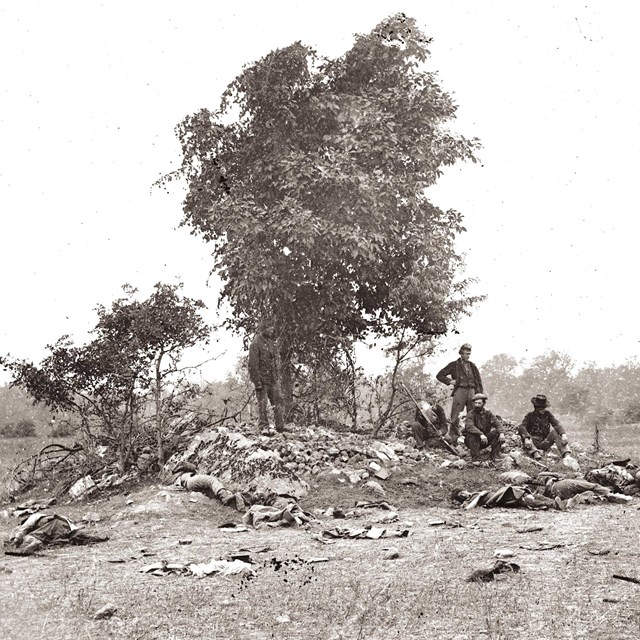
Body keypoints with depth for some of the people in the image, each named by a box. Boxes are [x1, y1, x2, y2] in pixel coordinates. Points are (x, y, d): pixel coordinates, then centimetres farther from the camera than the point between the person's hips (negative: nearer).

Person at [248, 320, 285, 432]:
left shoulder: (270, 342, 12)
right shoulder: (256, 344, -13)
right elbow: (253, 364, -16)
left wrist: (276, 376, 17)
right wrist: (257, 381, -19)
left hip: (272, 378, 8)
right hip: (262, 378, -8)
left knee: (277, 401, 6)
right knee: (262, 403, -1)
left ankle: (280, 426, 9)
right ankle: (264, 427, 5)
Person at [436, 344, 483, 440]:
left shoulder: (472, 366, 17)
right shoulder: (454, 365, 7)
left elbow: (478, 381, 18)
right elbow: (439, 375, 7)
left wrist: (479, 394, 7)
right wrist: (450, 381, -5)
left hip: (471, 391, 4)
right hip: (460, 391, -4)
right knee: (455, 416, -8)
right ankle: (453, 436, -5)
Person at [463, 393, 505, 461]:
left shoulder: (487, 413, 3)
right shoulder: (471, 414, -12)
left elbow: (497, 423, -8)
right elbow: (469, 427, -31)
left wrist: (501, 433, -28)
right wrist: (481, 434, -45)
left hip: (485, 440, 4)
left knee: (497, 432, -16)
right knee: (473, 435, -35)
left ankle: (494, 456, -14)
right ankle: (475, 458, -31)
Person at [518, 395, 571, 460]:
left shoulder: (547, 414, 8)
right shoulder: (530, 415, 0)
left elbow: (557, 425, -7)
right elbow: (521, 427, -17)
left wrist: (563, 434, -30)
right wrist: (526, 439, -38)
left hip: (545, 443, 2)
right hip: (534, 443, -2)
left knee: (555, 431, -20)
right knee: (524, 436, -30)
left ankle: (566, 454, -35)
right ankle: (535, 453, -57)